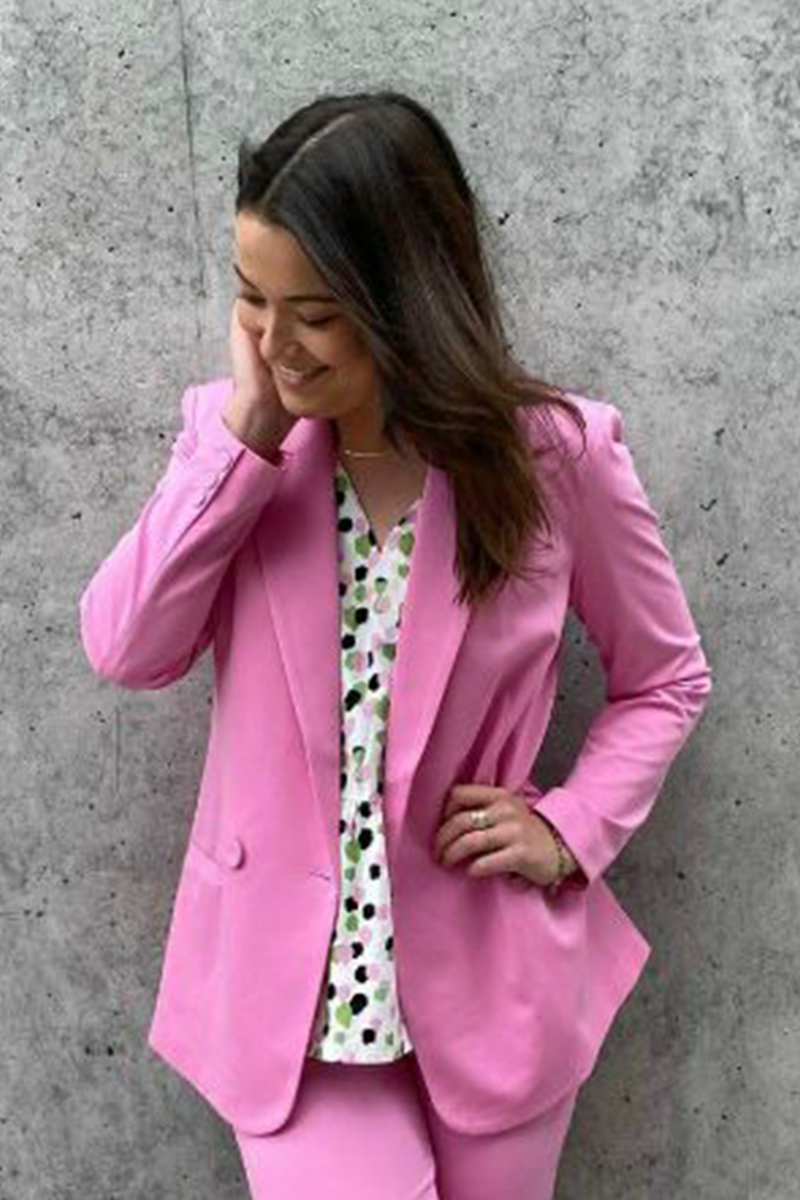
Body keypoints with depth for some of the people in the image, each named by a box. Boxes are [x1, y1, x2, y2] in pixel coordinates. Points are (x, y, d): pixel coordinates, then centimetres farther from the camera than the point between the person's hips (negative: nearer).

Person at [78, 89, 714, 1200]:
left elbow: (665, 679, 1)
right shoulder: (231, 431, -4)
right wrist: (246, 435, -19)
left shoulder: (556, 451, -12)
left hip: (482, 980, 0)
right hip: (287, 978, 1)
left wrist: (570, 829, -12)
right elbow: (125, 650, -14)